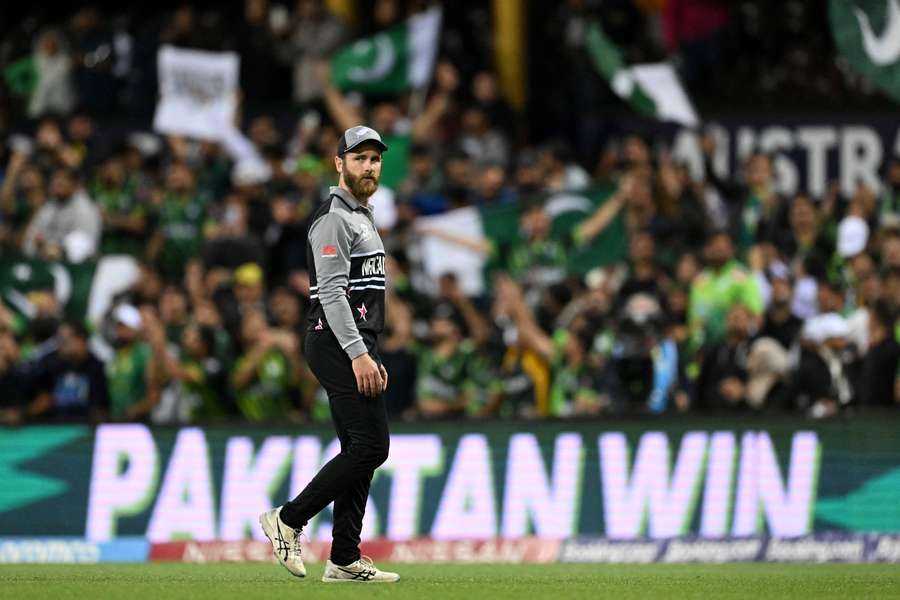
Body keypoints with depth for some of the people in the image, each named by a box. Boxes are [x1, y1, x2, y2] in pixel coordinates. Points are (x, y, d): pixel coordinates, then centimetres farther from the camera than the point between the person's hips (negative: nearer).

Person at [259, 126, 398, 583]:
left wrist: (370, 357, 22)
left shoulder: (361, 217, 22)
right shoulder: (334, 217, -11)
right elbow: (331, 293, -19)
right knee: (370, 446, -14)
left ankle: (344, 560, 8)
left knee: (360, 451, 7)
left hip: (355, 345, 10)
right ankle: (289, 520, -8)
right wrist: (357, 353, -26)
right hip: (338, 344, -10)